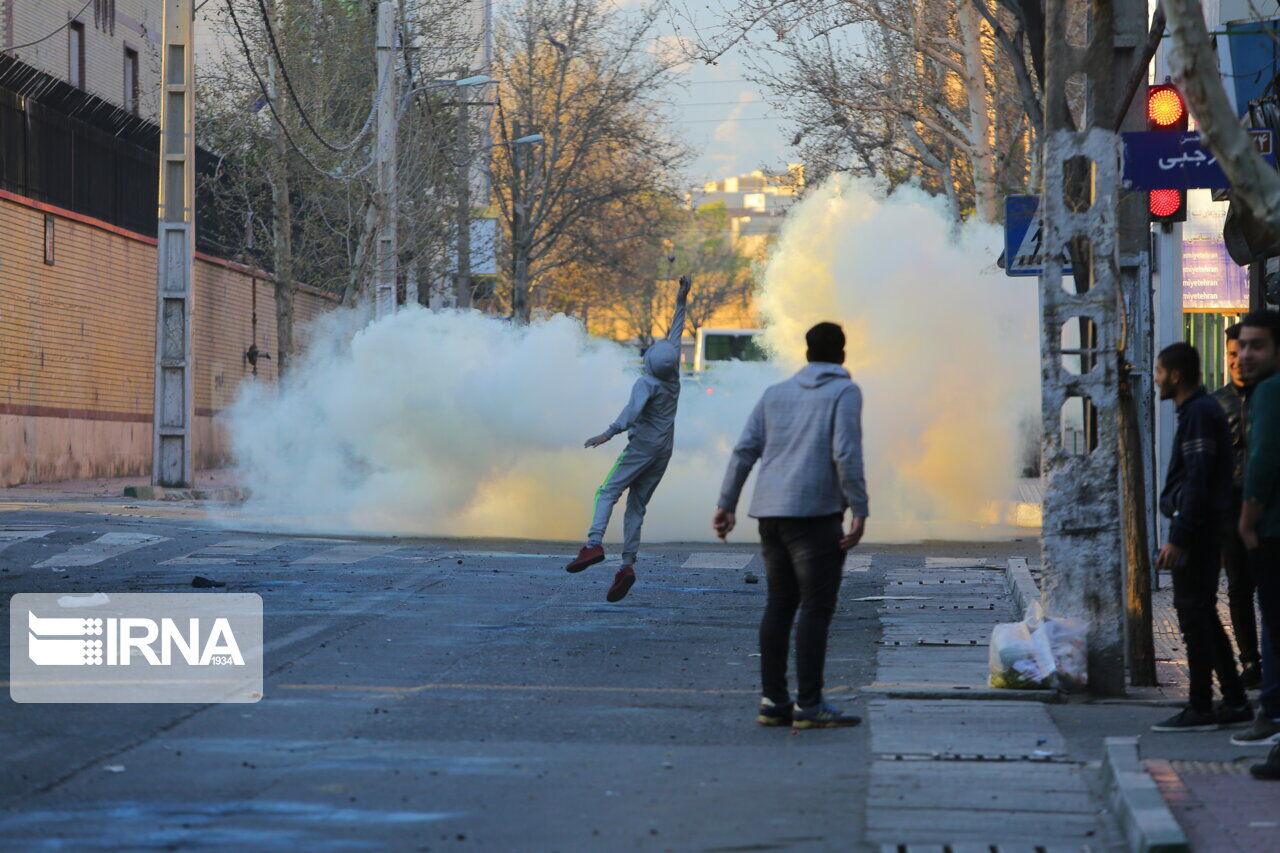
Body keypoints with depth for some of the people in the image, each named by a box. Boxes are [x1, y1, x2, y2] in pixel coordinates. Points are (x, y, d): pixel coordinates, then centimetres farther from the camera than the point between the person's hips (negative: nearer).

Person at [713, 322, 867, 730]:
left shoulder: (776, 393, 15)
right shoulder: (844, 392, 0)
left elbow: (745, 449, 9)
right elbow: (846, 454, -13)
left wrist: (726, 505, 12)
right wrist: (860, 512, -13)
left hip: (771, 512, 6)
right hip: (815, 512, -6)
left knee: (780, 604, 12)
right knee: (816, 607, -5)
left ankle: (773, 701, 10)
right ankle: (809, 705, -9)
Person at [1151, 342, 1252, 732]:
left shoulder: (1199, 414, -15)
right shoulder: (1203, 410, 17)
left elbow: (1198, 481, -21)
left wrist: (1178, 539, -23)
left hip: (1195, 528, -10)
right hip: (1205, 529, 10)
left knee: (1194, 616, -7)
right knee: (1203, 616, 13)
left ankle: (1200, 708, -4)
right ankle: (1235, 703, 16)